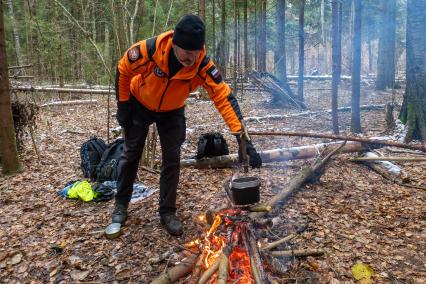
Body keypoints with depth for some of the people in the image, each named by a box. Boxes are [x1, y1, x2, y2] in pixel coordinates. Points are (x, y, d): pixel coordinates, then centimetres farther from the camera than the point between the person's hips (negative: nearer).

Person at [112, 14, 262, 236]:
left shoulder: (202, 65, -33)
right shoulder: (148, 50, -36)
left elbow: (224, 97, -36)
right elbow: (123, 70, -16)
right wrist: (123, 105, -11)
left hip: (172, 111, 1)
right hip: (140, 105, -1)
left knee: (172, 158, -4)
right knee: (131, 153, 7)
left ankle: (168, 212, 12)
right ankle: (121, 205, 27)